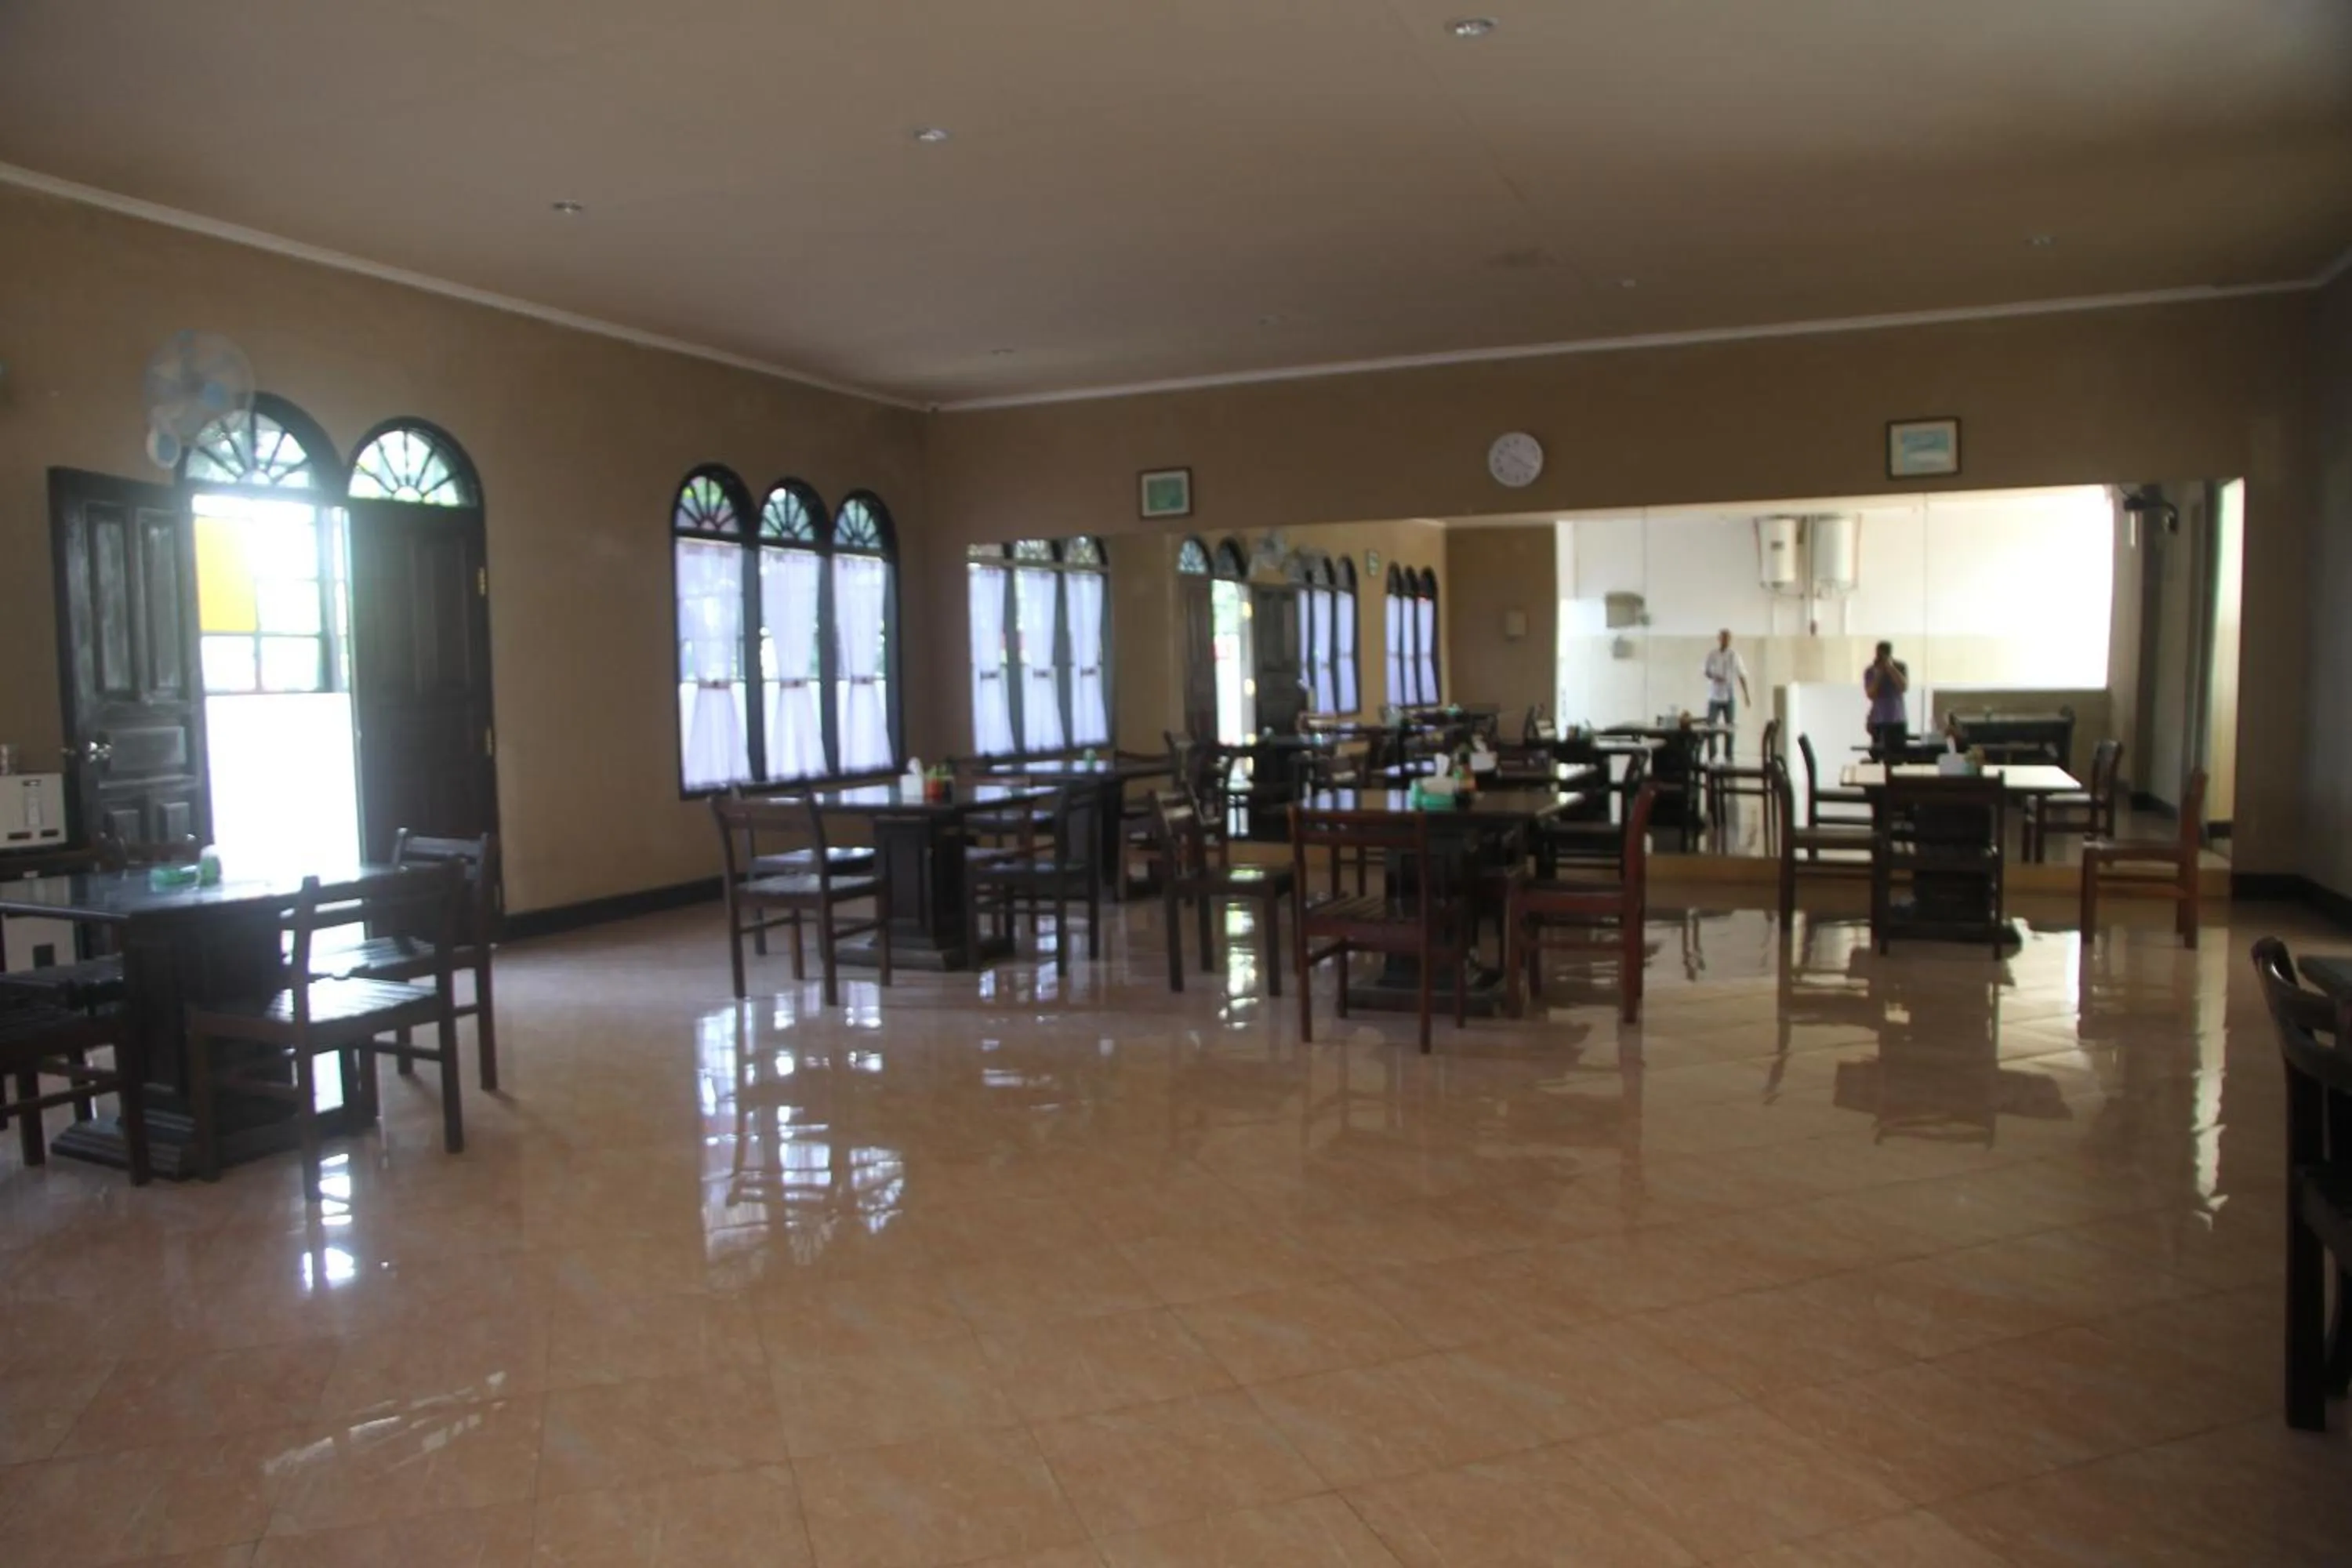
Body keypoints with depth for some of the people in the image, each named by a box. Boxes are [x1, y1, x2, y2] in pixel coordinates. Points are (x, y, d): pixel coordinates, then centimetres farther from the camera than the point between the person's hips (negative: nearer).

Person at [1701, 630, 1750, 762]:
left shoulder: (1735, 655, -1)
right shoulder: (1712, 655, 1)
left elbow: (1742, 676, 1)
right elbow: (1707, 672, 5)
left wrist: (1746, 694, -3)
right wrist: (1714, 677, -18)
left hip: (1729, 696, 0)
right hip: (1714, 696, 0)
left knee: (1730, 727, 4)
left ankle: (1729, 756, 14)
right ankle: (1711, 756, 3)